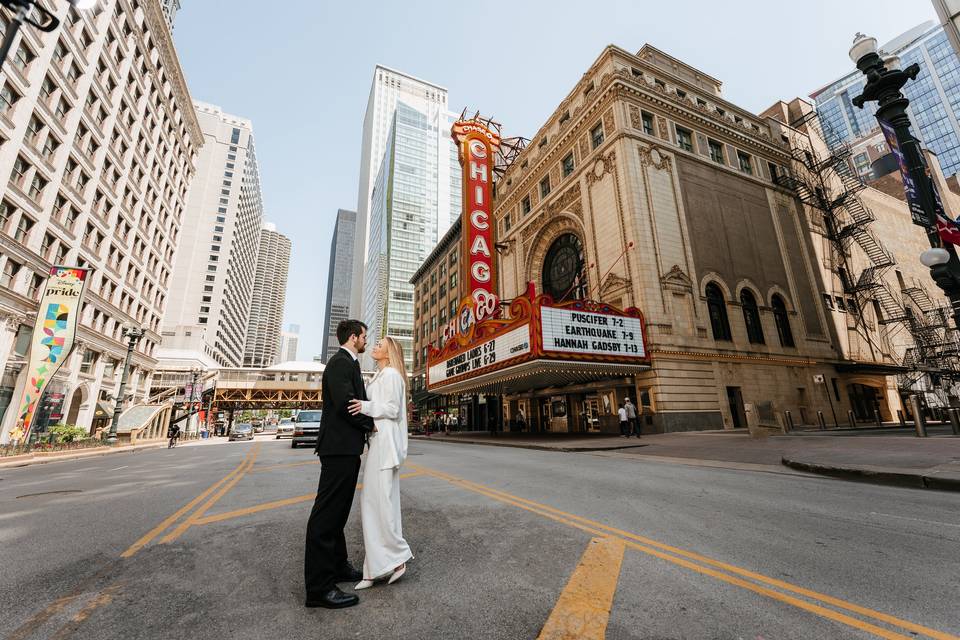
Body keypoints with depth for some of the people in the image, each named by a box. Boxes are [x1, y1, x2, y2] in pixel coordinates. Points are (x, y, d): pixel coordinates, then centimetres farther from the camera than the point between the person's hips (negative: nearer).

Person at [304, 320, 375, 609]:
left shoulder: (349, 364, 18)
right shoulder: (340, 362, -14)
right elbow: (345, 403, -23)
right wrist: (370, 423, -10)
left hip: (346, 448, 11)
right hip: (339, 447, -11)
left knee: (337, 512, 19)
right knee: (326, 514, -3)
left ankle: (337, 565, 33)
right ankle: (319, 587, 6)